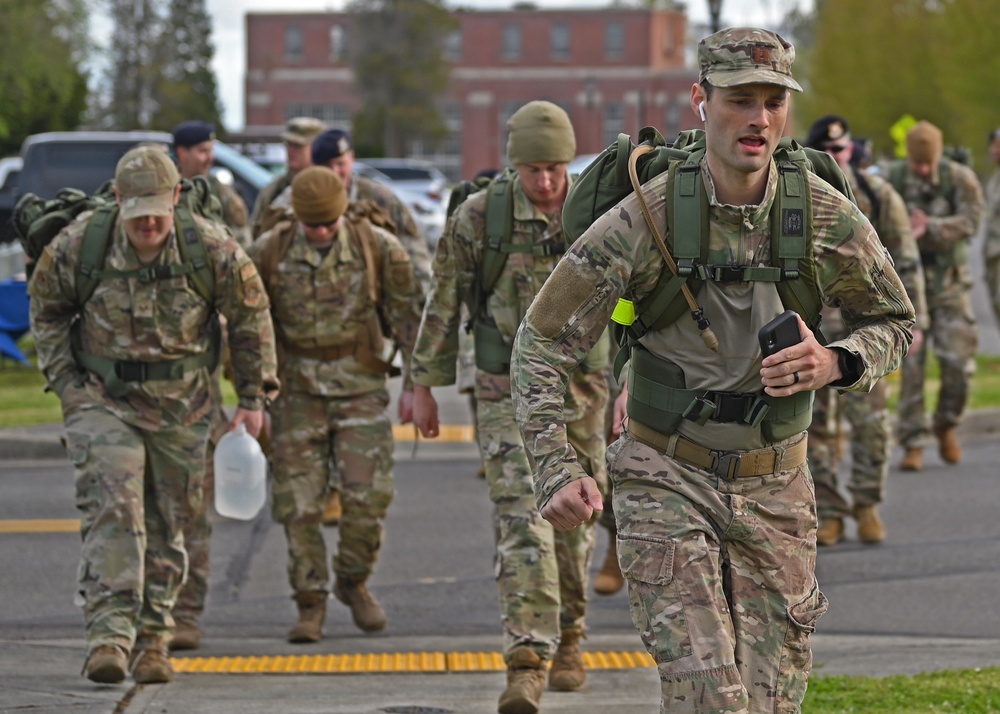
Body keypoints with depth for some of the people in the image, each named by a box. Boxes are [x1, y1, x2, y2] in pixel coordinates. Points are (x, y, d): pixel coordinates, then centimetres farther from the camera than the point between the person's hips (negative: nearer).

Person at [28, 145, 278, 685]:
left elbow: (251, 317, 3)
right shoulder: (79, 245, -11)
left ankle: (153, 640, 17)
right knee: (112, 510, -18)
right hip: (103, 400, -1)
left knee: (168, 528, 6)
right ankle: (109, 634, -24)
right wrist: (66, 383, 0)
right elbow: (46, 312, 6)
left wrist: (254, 397, 4)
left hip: (180, 410, 1)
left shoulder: (213, 249, -11)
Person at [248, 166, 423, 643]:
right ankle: (311, 603, 7)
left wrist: (414, 383, 2)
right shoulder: (269, 253, -4)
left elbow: (408, 315, 4)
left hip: (360, 388, 0)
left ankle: (353, 581, 17)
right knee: (299, 502, -3)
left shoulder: (378, 247, -5)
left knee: (368, 494, -8)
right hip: (296, 389, 0)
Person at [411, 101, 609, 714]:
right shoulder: (478, 218, -9)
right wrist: (426, 387, 2)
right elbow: (444, 303, -1)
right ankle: (528, 665, -20)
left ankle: (567, 641, 33)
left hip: (581, 389, 2)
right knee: (523, 519, -14)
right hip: (508, 392, -2)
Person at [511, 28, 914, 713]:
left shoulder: (828, 218, -8)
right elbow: (543, 341, -8)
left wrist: (836, 364, -14)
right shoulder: (645, 219, -15)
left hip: (775, 490, 3)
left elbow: (894, 322, 9)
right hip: (668, 481, -3)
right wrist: (557, 470, -19)